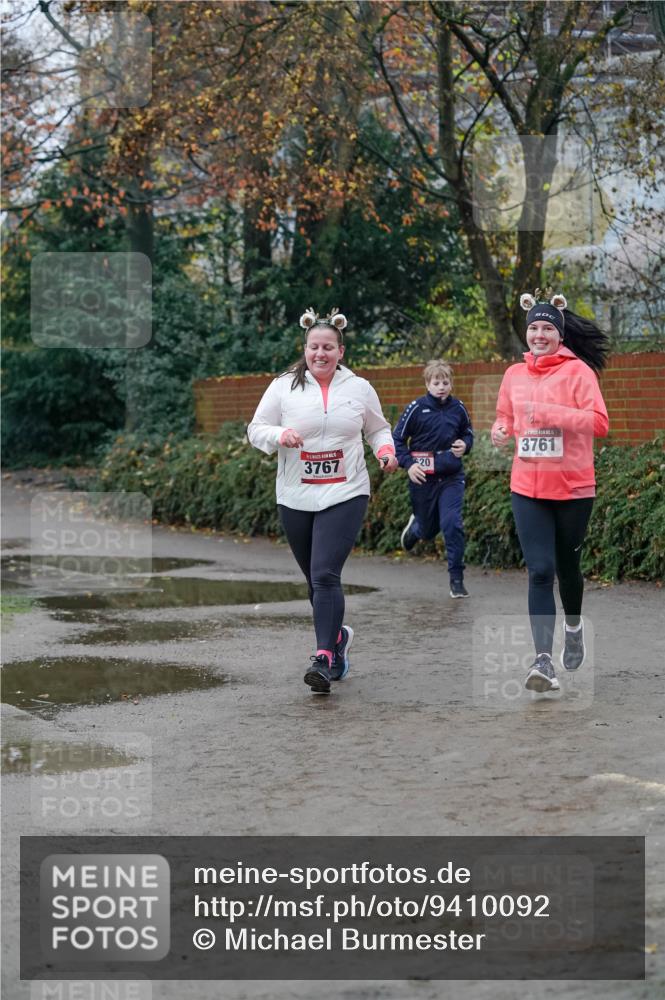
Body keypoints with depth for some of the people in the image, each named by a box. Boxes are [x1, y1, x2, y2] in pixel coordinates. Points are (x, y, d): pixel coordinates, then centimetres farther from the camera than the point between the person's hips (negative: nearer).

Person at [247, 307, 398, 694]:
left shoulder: (359, 388, 5)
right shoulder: (284, 386, 2)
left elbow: (378, 428, 19)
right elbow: (256, 429, 4)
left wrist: (387, 449, -2)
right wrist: (280, 435, -17)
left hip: (345, 495, -2)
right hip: (295, 499, 2)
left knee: (326, 575, -18)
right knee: (315, 580, 13)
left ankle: (325, 658, -19)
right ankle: (338, 634, 39)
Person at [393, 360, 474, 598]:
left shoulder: (458, 408, 1)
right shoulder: (417, 408, -7)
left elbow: (468, 433, 17)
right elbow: (397, 438, -1)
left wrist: (465, 445, -5)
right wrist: (408, 464, -13)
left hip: (452, 477, 1)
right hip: (423, 478, -1)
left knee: (452, 524, -14)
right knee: (428, 529, 12)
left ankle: (457, 579, -4)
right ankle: (415, 526, 52)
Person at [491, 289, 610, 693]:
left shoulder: (578, 370, -8)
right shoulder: (514, 375, 6)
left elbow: (599, 421, -18)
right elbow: (504, 416, 21)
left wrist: (549, 412, -26)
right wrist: (500, 430, -2)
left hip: (573, 488, -2)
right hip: (528, 488, 2)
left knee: (567, 566, 14)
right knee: (540, 571, -8)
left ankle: (574, 624, 45)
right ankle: (544, 660, -11)